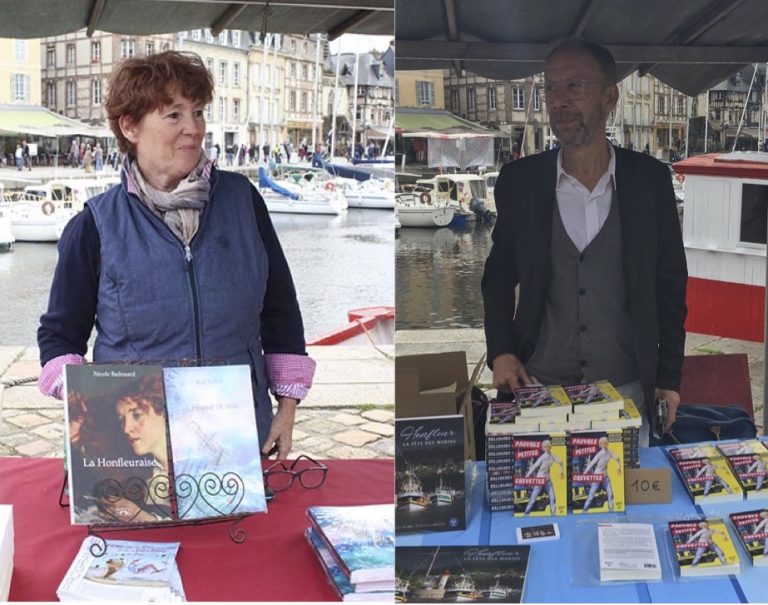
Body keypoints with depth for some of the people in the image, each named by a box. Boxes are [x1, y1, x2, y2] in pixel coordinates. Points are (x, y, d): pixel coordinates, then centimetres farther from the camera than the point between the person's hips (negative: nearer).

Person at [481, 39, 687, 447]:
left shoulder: (649, 178, -4)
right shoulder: (519, 180, -3)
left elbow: (670, 284, 3)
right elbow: (499, 275, 8)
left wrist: (670, 376, 2)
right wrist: (501, 352, -4)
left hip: (627, 388, 0)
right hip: (539, 386, 0)